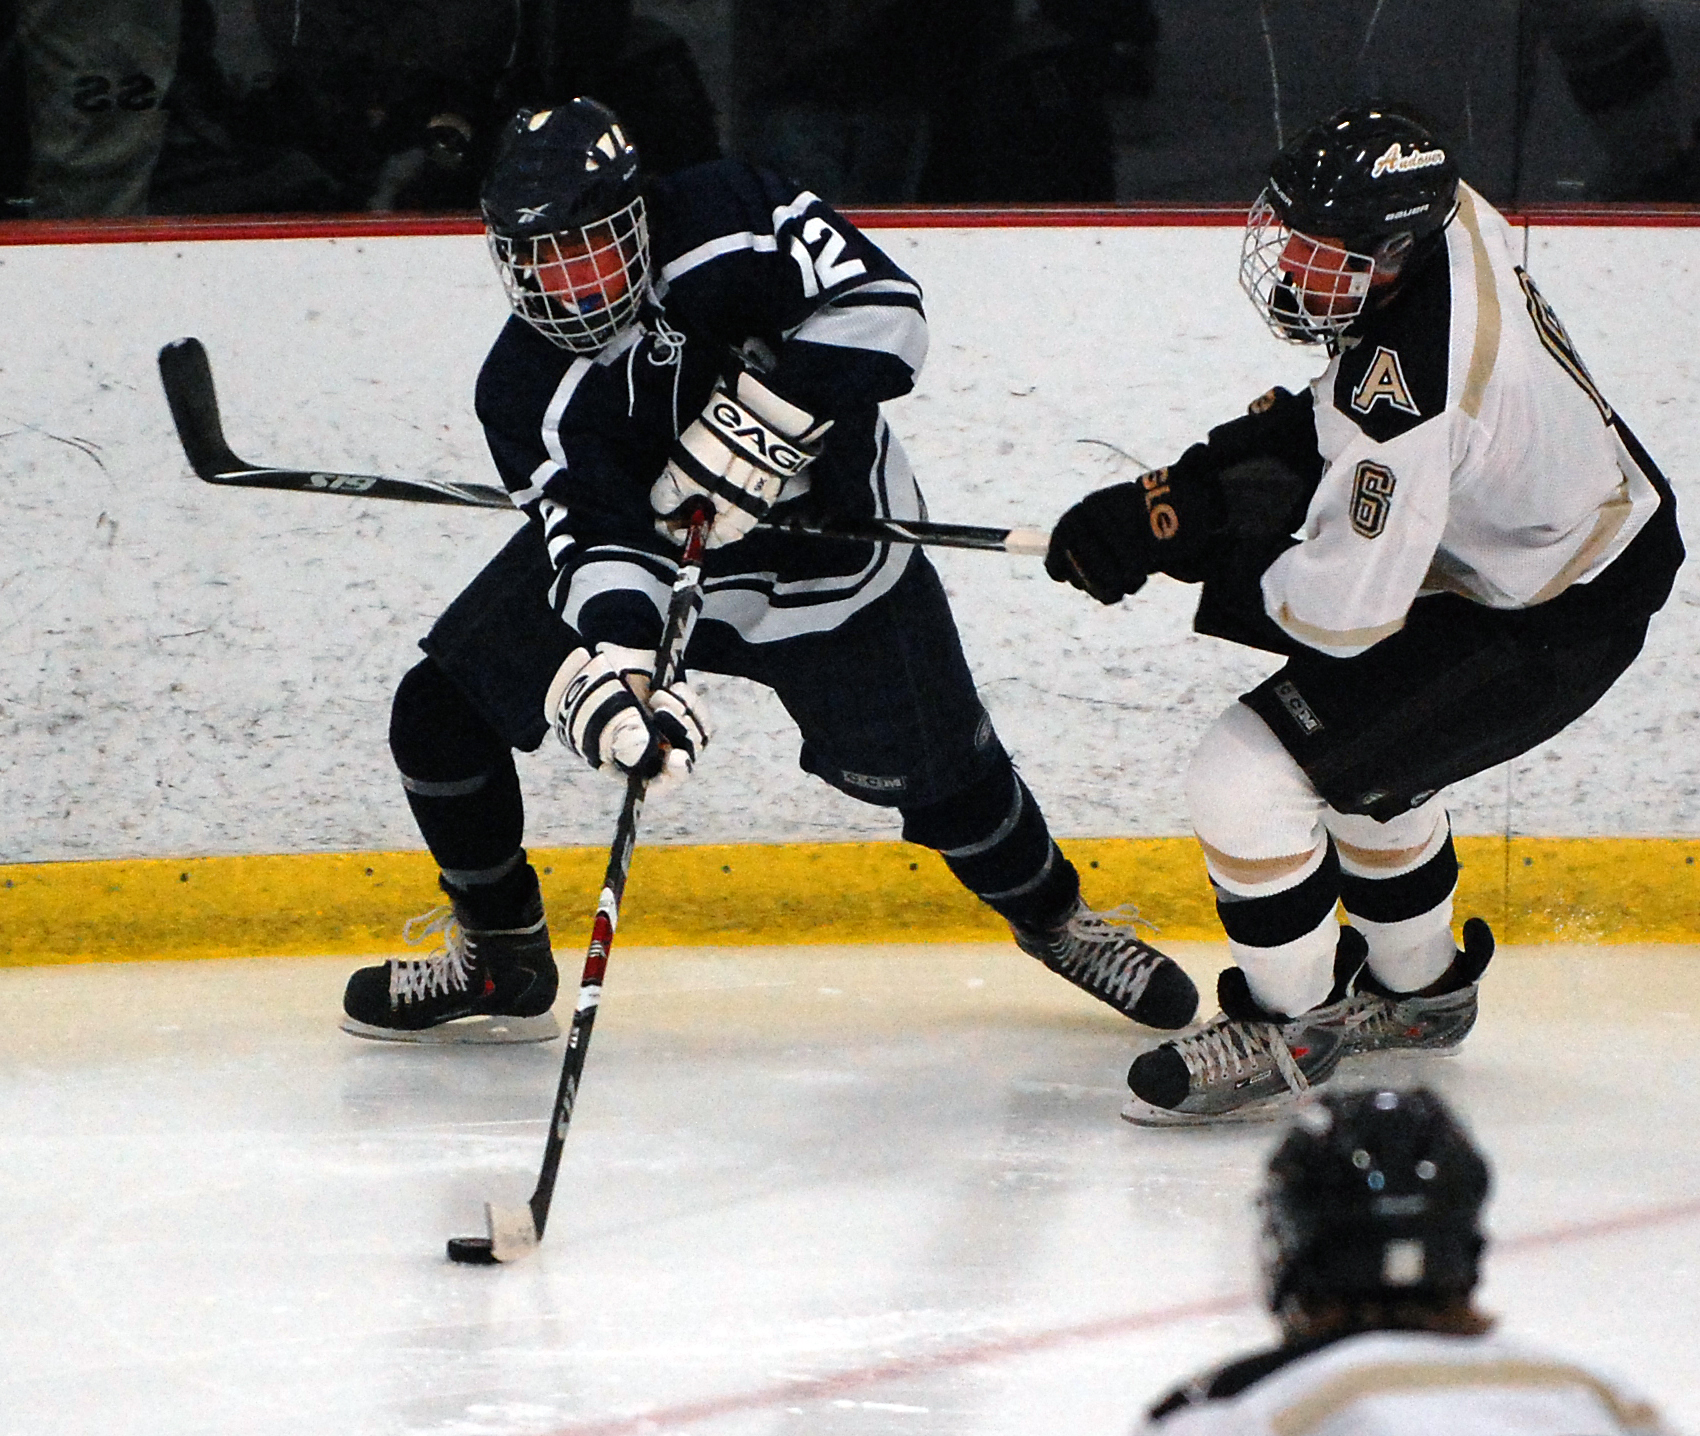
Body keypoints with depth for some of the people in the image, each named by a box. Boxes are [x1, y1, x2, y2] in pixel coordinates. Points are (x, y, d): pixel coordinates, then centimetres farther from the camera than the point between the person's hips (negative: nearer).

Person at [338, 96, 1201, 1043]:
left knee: (939, 773, 3)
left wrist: (758, 425, -39)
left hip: (829, 559, -2)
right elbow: (595, 544, -32)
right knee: (442, 712, -6)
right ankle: (500, 961, 14)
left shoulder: (727, 222, -27)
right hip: (646, 557, 2)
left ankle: (1053, 914, 35)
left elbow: (881, 308, -30)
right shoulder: (527, 389, -24)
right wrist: (615, 675, -51)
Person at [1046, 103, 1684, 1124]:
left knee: (1247, 777, -10)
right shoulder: (1436, 211, -9)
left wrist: (1187, 530, -18)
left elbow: (1348, 608, -30)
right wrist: (1204, 478, -1)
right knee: (1355, 742, 30)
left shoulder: (1409, 386, -36)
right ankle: (1419, 987, 47)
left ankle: (1284, 1034, 10)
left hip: (1549, 627, -10)